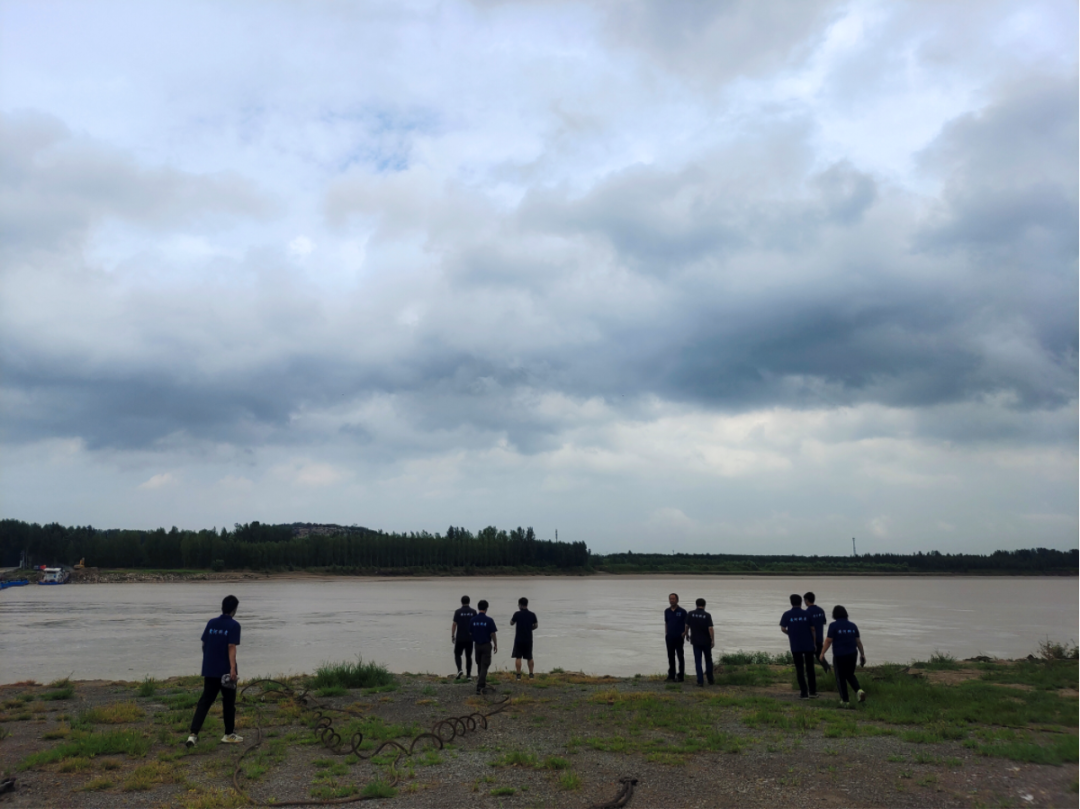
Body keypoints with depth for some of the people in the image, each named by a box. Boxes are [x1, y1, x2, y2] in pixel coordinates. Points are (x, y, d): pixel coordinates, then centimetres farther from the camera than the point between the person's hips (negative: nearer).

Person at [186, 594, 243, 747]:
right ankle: (229, 735, 19)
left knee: (205, 701, 7)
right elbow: (231, 647, -17)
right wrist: (232, 668, -19)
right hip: (225, 670, -5)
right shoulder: (234, 625, -10)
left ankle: (193, 734, -5)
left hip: (209, 670, 5)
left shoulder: (211, 623, 7)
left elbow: (204, 644, 11)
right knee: (228, 702, 9)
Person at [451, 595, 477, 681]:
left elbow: (454, 624, -7)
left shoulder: (458, 611, -4)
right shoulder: (473, 611, 2)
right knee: (468, 656, 9)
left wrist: (452, 636, 1)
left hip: (459, 638, -2)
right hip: (470, 638, 2)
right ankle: (468, 675, 6)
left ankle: (459, 669, -11)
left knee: (457, 654, 12)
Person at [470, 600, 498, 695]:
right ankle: (479, 687, -9)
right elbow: (493, 634, -10)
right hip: (486, 645, -4)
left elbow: (470, 632, 5)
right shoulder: (489, 620, -14)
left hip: (477, 645, 4)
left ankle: (482, 684, 31)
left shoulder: (473, 619, -2)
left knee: (479, 665, 19)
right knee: (484, 666, -1)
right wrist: (495, 645, 2)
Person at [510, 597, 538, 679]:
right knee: (529, 657, 14)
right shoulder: (532, 614, -2)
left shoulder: (517, 614, -11)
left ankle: (518, 675, -1)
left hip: (519, 639, -3)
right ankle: (531, 674, 18)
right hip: (529, 639, 3)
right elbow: (535, 625, 7)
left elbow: (511, 623, 3)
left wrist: (512, 619, 22)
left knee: (518, 657, 3)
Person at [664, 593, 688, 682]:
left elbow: (686, 624, 0)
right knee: (671, 657, 8)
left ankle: (681, 676, 8)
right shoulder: (667, 611, 8)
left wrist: (684, 633, -12)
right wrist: (666, 634, 9)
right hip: (669, 638, 4)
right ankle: (671, 676, 14)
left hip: (679, 638, -4)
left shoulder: (682, 611, -4)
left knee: (680, 657, 2)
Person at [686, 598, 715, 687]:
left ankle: (700, 681, -2)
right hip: (706, 641, 0)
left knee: (698, 661, 4)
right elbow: (710, 628, -14)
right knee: (708, 660, 16)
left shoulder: (690, 614, -5)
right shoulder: (707, 615, -9)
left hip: (696, 641, 0)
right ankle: (710, 679, 23)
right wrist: (713, 641, -6)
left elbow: (687, 626, 1)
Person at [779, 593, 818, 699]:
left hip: (796, 646, -1)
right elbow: (812, 629, 0)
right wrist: (814, 642, 12)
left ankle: (804, 693, 3)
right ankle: (813, 692, 17)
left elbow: (783, 629, -6)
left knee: (800, 669, 6)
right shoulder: (806, 614, -1)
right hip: (808, 645, 1)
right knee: (810, 668, 13)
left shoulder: (787, 615, -4)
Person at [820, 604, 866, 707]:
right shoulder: (852, 625, 5)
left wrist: (822, 653, -5)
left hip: (839, 656, -4)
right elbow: (858, 641, 7)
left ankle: (845, 701, 9)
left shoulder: (833, 625, -10)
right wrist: (862, 654, 16)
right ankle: (859, 690, -2)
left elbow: (828, 641, -12)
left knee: (841, 678, 7)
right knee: (850, 675, 22)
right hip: (851, 655, 5)